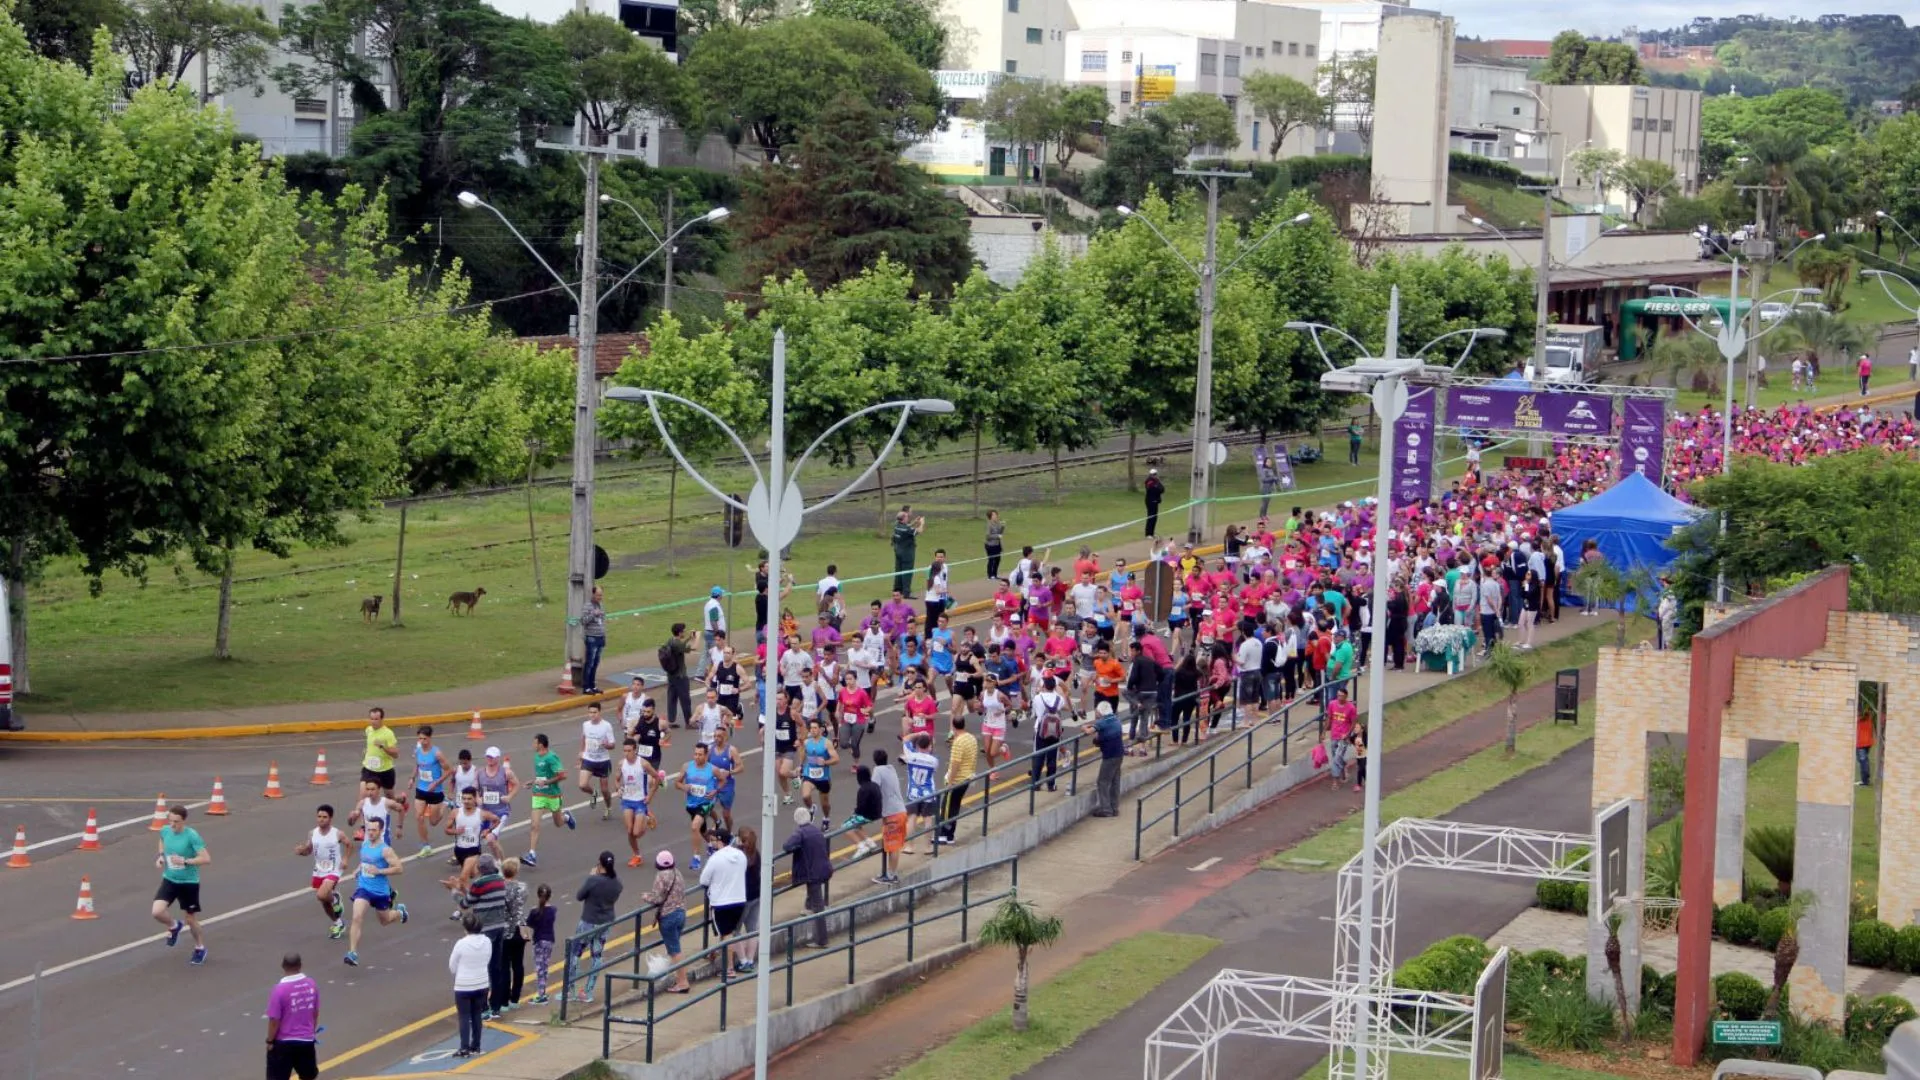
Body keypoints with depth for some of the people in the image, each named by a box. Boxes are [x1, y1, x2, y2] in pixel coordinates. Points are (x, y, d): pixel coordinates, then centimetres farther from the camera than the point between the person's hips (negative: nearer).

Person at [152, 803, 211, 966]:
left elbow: (206, 858, -23)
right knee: (157, 912, -14)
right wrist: (161, 856, 2)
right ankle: (174, 926, 20)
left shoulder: (192, 836, -22)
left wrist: (185, 861, -31)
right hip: (169, 880, 4)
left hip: (189, 883, -4)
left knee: (190, 920, 9)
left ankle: (200, 948, 36)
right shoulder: (165, 831, -6)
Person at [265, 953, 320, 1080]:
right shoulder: (311, 984, -3)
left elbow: (274, 1019, -17)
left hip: (283, 1042, -5)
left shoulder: (280, 989, -20)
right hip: (306, 1039, 5)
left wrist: (270, 1041, -3)